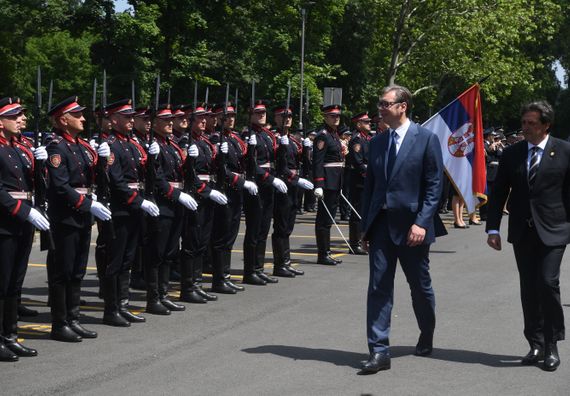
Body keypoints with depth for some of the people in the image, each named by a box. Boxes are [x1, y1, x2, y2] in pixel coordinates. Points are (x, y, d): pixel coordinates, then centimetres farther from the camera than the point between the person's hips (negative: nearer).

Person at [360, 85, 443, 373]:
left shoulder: (426, 139, -6)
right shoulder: (377, 142, 10)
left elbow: (434, 185, -9)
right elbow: (370, 184, 14)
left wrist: (422, 222, -16)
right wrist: (366, 224, 9)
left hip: (411, 225, -4)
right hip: (381, 224, 4)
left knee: (420, 286, 12)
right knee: (378, 287, -2)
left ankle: (426, 337, 35)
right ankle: (379, 351, -1)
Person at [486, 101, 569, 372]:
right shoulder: (512, 154, 6)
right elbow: (499, 193, 7)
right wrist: (492, 228, 2)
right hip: (522, 231, 4)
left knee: (548, 282, -12)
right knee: (528, 288, 6)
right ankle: (536, 344, 15)